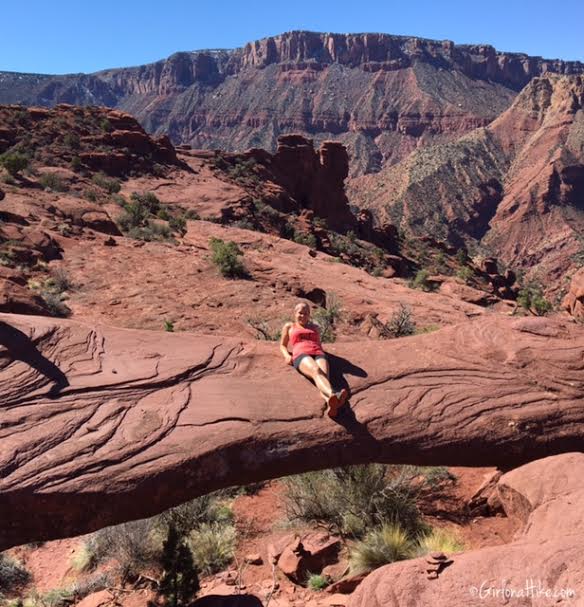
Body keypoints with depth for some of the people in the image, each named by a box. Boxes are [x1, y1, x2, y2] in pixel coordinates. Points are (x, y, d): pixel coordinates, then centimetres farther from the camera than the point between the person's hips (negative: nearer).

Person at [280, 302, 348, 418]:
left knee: (324, 375, -35)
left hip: (318, 355, 3)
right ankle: (333, 395, -71)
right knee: (316, 371, -40)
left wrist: (323, 355, 14)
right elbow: (283, 345, 27)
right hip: (301, 356, -3)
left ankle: (331, 404, -67)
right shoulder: (289, 326, 27)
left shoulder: (315, 327, 34)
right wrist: (287, 356, 5)